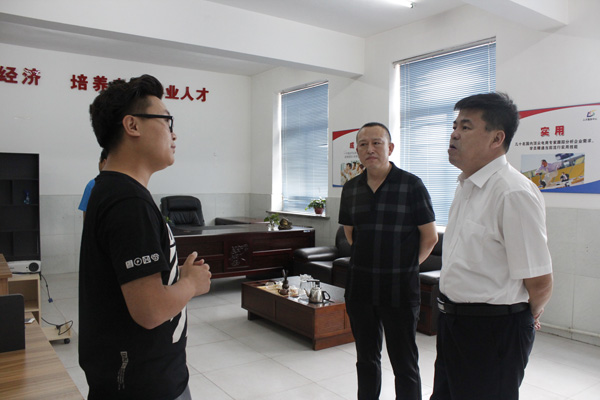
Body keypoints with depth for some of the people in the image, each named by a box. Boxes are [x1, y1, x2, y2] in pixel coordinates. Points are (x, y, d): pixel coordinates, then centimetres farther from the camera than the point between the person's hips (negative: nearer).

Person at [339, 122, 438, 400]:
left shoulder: (411, 185, -9)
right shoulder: (351, 189, 5)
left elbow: (430, 236, -4)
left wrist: (406, 266, 4)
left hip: (399, 289, -4)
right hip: (359, 287, 5)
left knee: (404, 363, 8)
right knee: (366, 358, 18)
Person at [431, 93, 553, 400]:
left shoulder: (515, 193, -23)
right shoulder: (466, 186, 7)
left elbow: (539, 283, -19)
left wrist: (528, 318, 0)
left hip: (494, 329, -9)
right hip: (453, 321, 9)